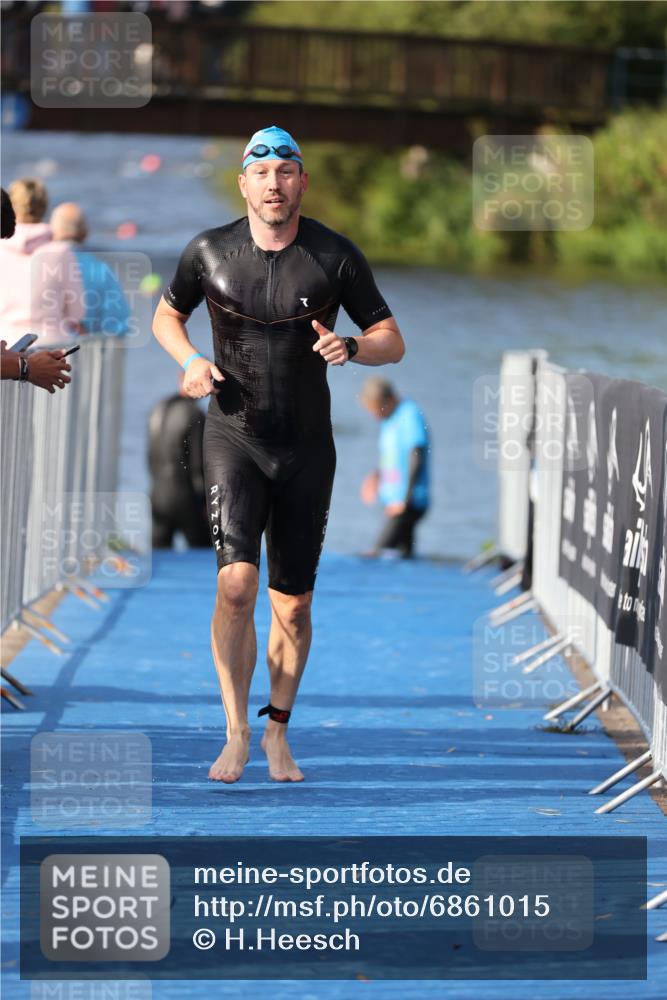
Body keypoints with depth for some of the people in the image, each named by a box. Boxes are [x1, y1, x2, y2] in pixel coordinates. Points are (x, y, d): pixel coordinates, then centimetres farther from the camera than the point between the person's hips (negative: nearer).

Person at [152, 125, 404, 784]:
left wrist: (352, 349, -21)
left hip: (307, 447, 1)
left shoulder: (336, 258, -5)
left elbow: (392, 340, 2)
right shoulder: (209, 252, -3)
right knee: (236, 584, -19)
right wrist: (191, 361, -6)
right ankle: (236, 733, -8)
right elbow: (167, 316, 15)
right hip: (233, 437, -1)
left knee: (293, 606, 6)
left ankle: (277, 733, 25)